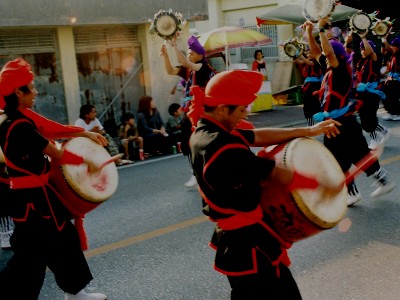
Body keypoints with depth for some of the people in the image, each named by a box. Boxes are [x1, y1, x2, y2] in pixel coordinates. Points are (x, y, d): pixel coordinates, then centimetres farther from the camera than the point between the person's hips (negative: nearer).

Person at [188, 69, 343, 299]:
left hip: (232, 236, 10)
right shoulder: (225, 150, -29)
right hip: (248, 242, -10)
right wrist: (324, 184, -5)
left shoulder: (204, 131, 1)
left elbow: (257, 137, 5)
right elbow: (277, 173, -19)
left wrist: (306, 131, 5)